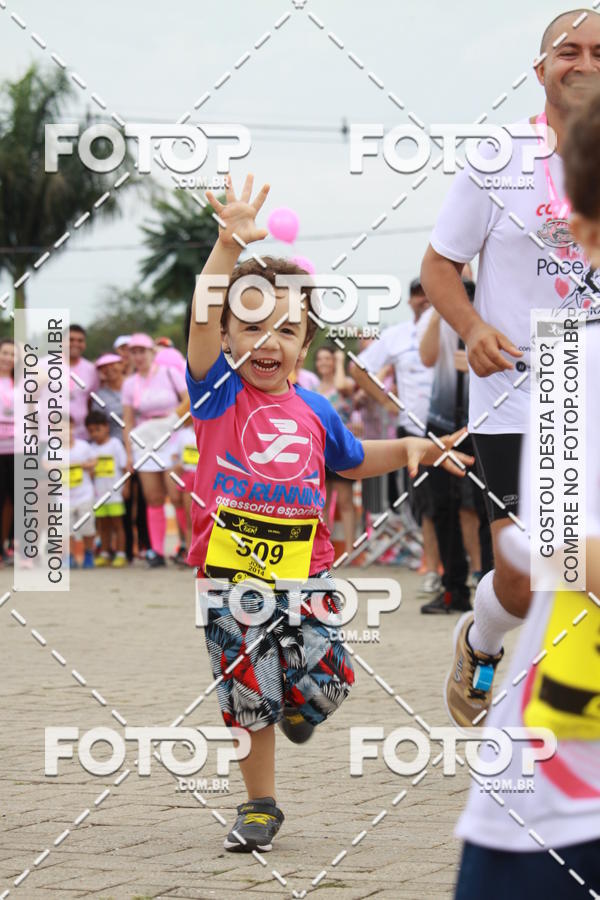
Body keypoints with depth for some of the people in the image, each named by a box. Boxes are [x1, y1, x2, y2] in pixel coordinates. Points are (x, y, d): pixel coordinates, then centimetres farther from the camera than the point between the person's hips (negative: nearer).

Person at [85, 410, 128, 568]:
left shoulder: (115, 444, -3)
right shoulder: (92, 447, 8)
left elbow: (124, 466, -4)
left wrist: (126, 486, -9)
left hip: (115, 492, -4)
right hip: (99, 494, 4)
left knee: (117, 524, 1)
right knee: (103, 525, 9)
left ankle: (120, 554, 4)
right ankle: (104, 554, 15)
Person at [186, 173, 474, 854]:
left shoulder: (313, 410, 8)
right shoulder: (219, 392, -5)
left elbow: (354, 461, 28)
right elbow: (202, 321, -24)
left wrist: (412, 449, 12)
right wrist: (229, 246, -38)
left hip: (304, 574, 3)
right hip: (231, 576, -3)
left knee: (325, 686, -5)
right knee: (247, 696, 3)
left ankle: (297, 705, 33)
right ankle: (260, 807, 22)